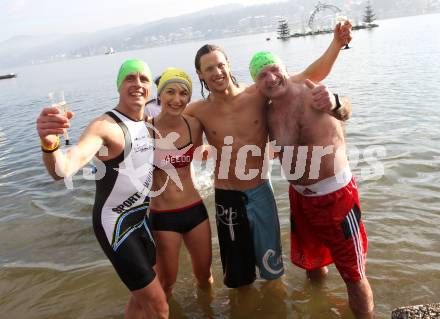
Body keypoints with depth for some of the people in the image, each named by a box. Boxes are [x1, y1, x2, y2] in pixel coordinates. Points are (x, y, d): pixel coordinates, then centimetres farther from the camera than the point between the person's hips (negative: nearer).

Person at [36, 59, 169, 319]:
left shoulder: (147, 123, 3)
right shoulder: (105, 126, -22)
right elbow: (63, 170, -37)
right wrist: (50, 145, -60)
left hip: (141, 218, 8)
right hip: (115, 223, -8)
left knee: (142, 296, 24)